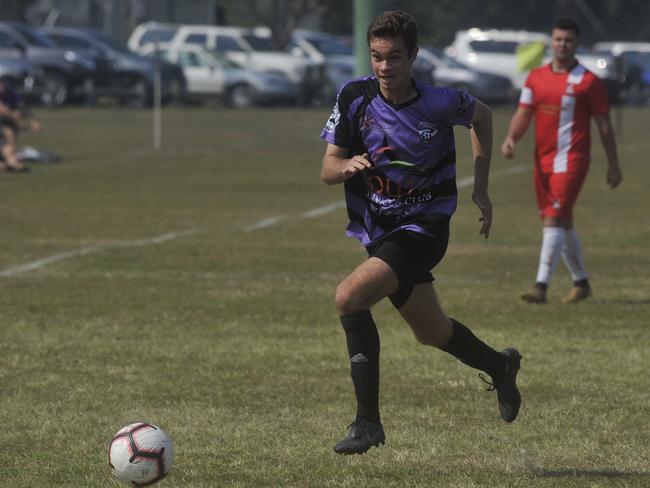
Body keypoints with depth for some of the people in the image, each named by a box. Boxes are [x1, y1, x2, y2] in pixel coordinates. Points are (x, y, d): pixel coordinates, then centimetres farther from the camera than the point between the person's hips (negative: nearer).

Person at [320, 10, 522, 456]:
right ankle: (500, 366, 50)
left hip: (423, 228, -5)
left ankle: (368, 421, -19)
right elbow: (327, 171, -6)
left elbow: (483, 116, 7)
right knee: (430, 329, 20)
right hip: (378, 231, 5)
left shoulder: (440, 103, -16)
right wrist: (347, 166, -30)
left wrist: (481, 188, 5)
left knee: (349, 298, -26)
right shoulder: (354, 97, -9)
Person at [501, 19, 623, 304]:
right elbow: (523, 114, 9)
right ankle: (581, 283, 29)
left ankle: (541, 288, -21)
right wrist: (511, 138, -12)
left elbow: (603, 124, 0)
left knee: (554, 220, -16)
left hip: (571, 160, -6)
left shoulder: (588, 82, -4)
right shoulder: (536, 77, 10)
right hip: (542, 160, 6)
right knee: (562, 223, 14)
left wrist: (613, 165, 1)